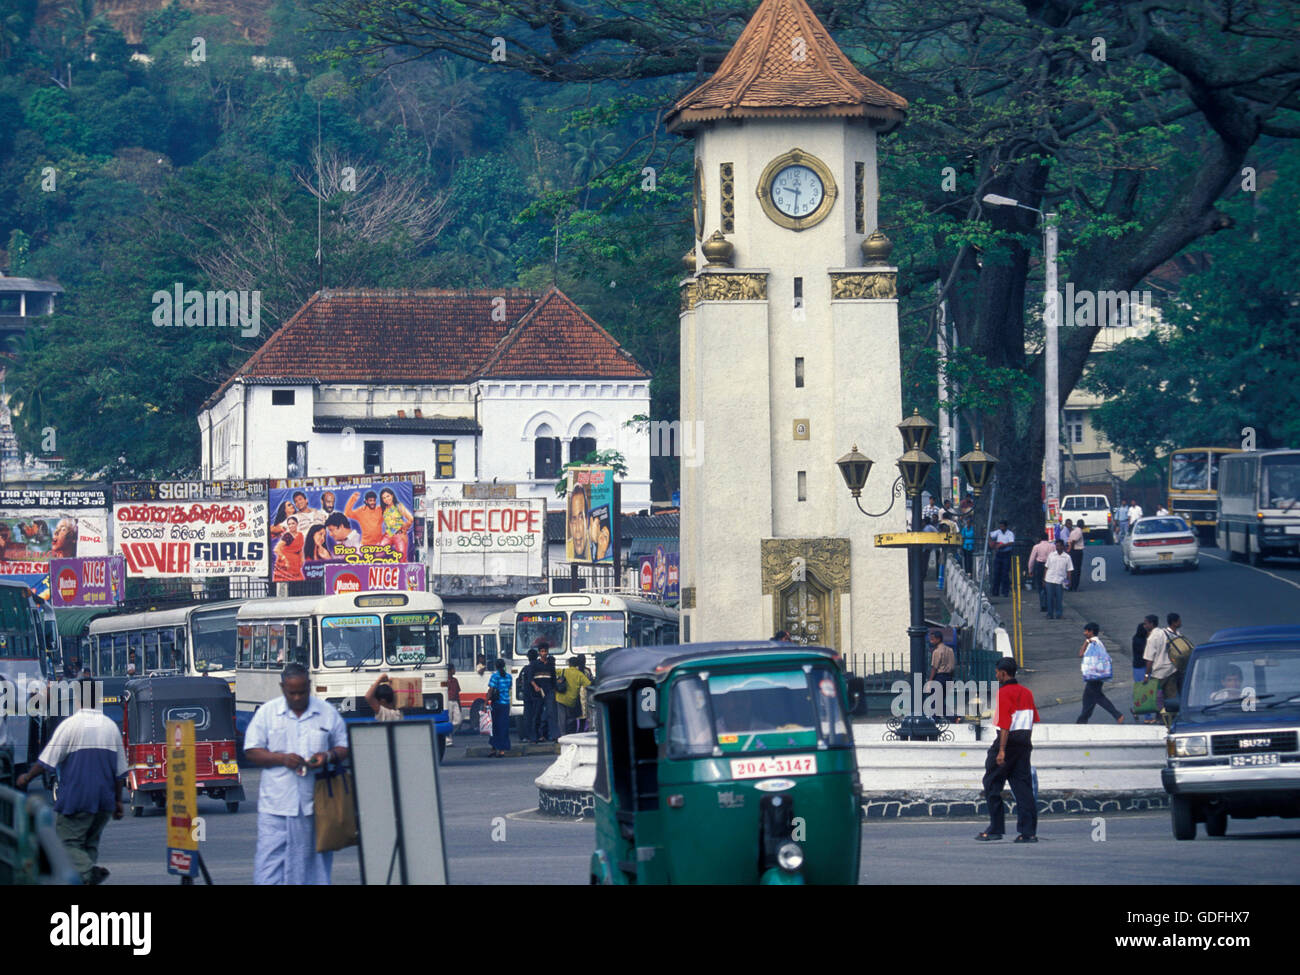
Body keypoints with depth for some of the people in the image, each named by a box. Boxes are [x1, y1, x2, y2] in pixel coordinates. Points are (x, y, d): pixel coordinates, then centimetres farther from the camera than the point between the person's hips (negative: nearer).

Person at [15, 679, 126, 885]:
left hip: (76, 798, -5)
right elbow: (120, 770, 14)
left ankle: (88, 871, -28)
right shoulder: (111, 727, 8)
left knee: (68, 842, -3)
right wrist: (118, 800, 22)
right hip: (104, 802, 5)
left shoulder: (70, 725, -9)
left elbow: (47, 761, -7)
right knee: (90, 842, 17)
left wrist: (26, 778, 9)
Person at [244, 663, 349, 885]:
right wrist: (283, 759, -13)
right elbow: (251, 751, 3)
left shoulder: (328, 713, 8)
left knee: (315, 857, 4)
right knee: (270, 857, -7)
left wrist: (329, 756, -10)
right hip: (276, 804, -1)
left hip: (315, 803, 1)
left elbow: (344, 748, 13)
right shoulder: (267, 713, 5)